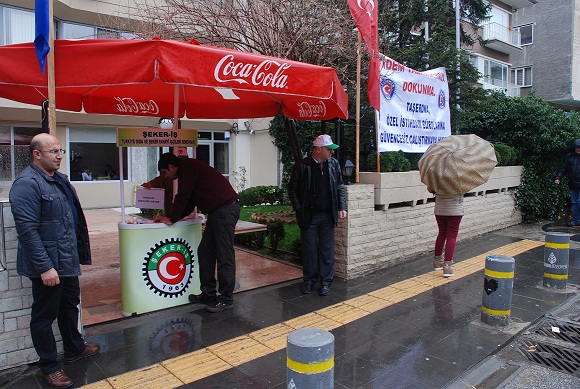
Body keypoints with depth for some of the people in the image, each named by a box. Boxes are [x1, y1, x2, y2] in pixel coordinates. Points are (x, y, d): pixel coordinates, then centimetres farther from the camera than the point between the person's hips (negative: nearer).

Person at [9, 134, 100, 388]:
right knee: (45, 315, 7)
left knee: (70, 306, 22)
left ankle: (74, 350, 41)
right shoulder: (27, 184, -18)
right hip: (47, 265, -9)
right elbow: (28, 230, -23)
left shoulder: (60, 180, 11)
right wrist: (44, 267, -25)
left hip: (68, 261, 9)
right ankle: (49, 367, 23)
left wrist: (77, 253, 20)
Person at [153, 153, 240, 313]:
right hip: (217, 211, 11)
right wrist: (171, 217, 18)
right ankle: (209, 294, 21)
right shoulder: (188, 169, 25)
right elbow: (189, 203, 26)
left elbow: (182, 197, -11)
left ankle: (226, 299, 2)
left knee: (224, 256, -6)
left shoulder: (187, 167, -6)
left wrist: (171, 219, 0)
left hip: (225, 208, -11)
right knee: (205, 252, 13)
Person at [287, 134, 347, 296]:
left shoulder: (334, 164, 5)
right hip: (308, 216, -2)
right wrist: (299, 210, -8)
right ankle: (309, 280, 24)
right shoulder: (302, 166, -6)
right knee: (309, 250, 8)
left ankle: (326, 281, 22)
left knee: (327, 250, 8)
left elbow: (340, 187, 12)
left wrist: (342, 207, 2)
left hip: (328, 216, 3)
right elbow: (292, 190, -2)